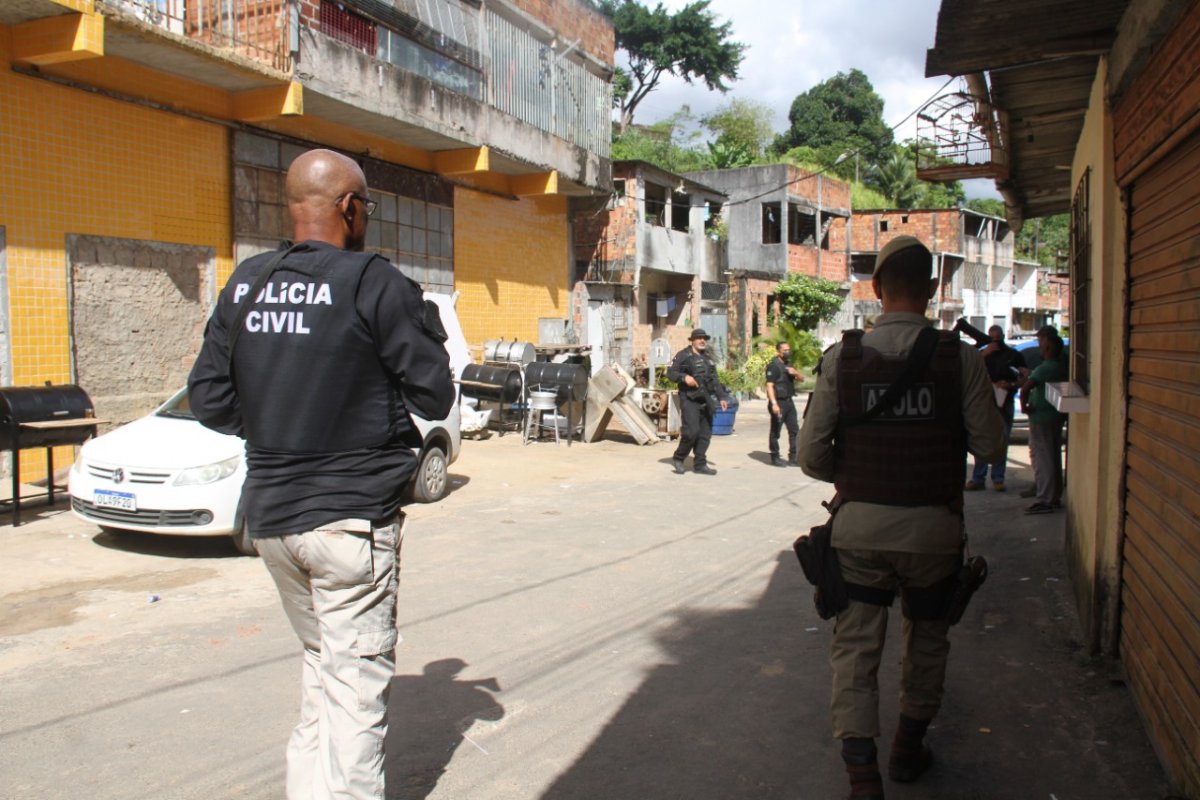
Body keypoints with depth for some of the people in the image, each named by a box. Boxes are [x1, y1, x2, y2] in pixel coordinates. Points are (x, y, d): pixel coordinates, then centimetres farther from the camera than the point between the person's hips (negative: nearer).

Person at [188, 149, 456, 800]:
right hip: (351, 517, -6)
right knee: (356, 685, 3)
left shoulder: (245, 283, 6)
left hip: (269, 512, 7)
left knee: (320, 661, 23)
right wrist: (424, 328, 7)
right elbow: (435, 397, -9)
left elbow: (208, 398, 6)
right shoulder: (374, 283, -13)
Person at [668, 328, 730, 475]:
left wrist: (721, 397, 19)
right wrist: (684, 377, -24)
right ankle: (678, 458, 4)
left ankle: (700, 464, 13)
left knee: (705, 434, 6)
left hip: (705, 401, 7)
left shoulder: (707, 358, 19)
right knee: (692, 431, -15)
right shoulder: (684, 355, -2)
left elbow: (714, 380, 25)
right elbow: (670, 372, -8)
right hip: (689, 400, -7)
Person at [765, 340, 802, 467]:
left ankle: (793, 456, 17)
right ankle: (775, 457, 7)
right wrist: (774, 404, -26)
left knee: (794, 430, 10)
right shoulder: (773, 366, -10)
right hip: (779, 402, -9)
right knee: (775, 432, 0)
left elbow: (802, 378, 19)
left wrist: (795, 372, -4)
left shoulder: (788, 365, 17)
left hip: (789, 401, 9)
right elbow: (769, 386, -18)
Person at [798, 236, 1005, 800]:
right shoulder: (960, 358, -9)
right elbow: (990, 447, -5)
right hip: (933, 526, 1)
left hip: (859, 525, -1)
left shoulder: (841, 357, -7)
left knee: (856, 644, 8)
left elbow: (811, 455, -7)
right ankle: (909, 748, 39)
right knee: (926, 637, 21)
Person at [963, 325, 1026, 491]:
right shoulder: (983, 354, 14)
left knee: (1002, 441, 0)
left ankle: (998, 479, 6)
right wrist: (984, 354, -11)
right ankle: (978, 478, -3)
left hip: (1005, 403, 0)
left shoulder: (1014, 356, 11)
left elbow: (1024, 378, 6)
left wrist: (1010, 385, -13)